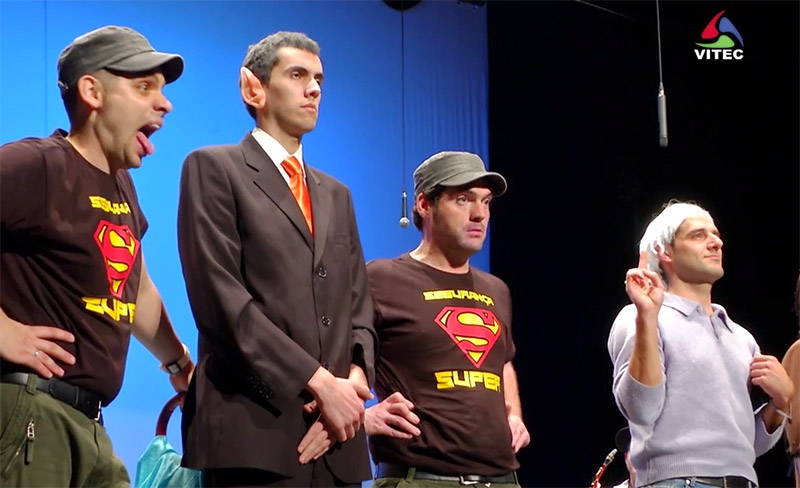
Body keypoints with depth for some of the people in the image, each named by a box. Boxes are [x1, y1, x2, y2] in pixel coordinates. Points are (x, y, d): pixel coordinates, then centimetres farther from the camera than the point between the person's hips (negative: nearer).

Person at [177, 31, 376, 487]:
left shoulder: (336, 194, 23)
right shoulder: (215, 168, 2)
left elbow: (359, 307, 17)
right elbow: (222, 298, -9)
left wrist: (354, 380, -5)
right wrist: (320, 382, -13)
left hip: (335, 438, 6)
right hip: (254, 432, -6)